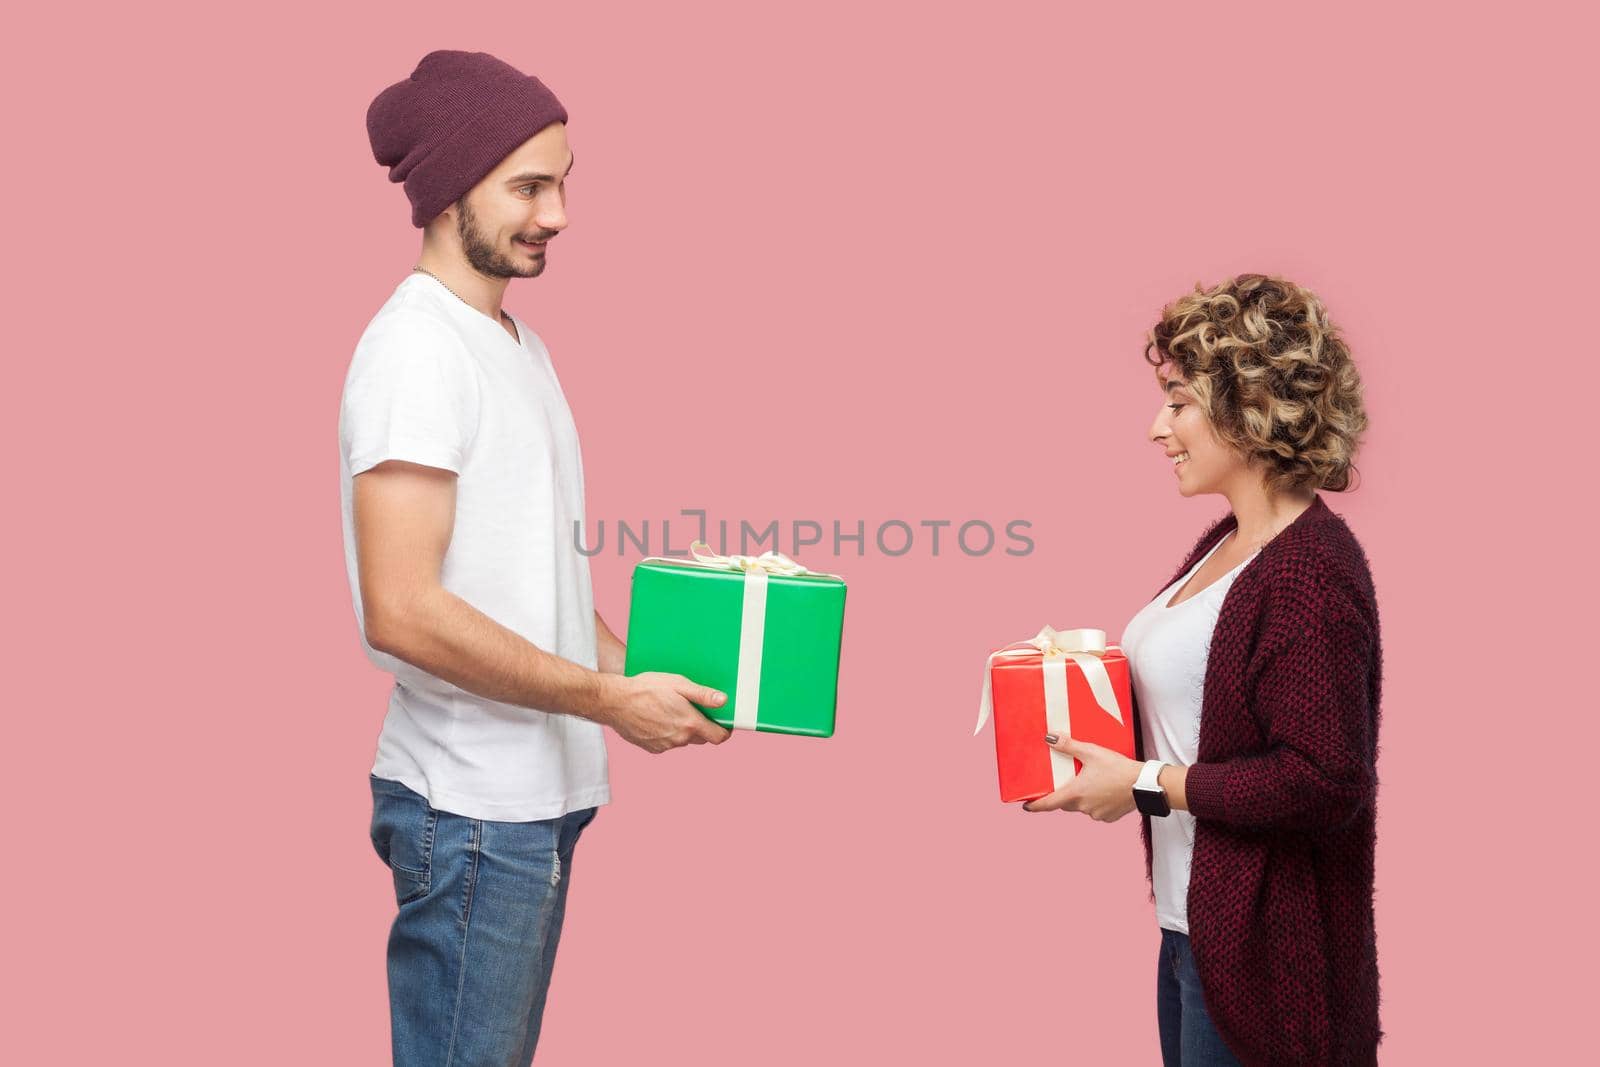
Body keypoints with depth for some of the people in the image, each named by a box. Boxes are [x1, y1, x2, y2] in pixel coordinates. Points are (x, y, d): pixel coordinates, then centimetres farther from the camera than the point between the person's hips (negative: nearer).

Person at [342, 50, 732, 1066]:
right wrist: (607, 699, -18)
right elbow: (401, 611, -23)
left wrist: (634, 672, 6)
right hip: (472, 809, -9)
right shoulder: (416, 347, -15)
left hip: (540, 793, 9)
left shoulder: (520, 341, 14)